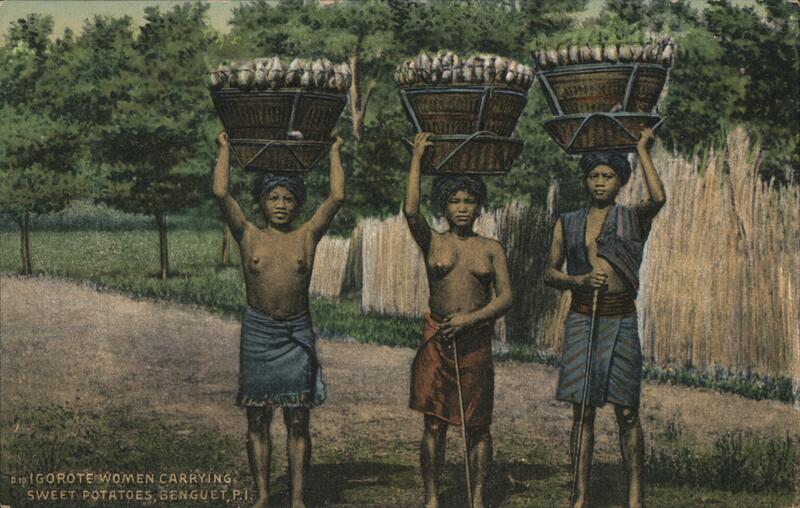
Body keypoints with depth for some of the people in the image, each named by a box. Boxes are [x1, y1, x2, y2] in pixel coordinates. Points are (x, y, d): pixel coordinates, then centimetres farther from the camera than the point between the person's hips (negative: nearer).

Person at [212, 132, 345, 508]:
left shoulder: (306, 237, 6)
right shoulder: (249, 237, 5)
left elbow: (337, 198, 0)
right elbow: (221, 194, -3)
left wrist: (335, 153, 9)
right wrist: (224, 150, 6)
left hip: (296, 334, 0)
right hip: (257, 332, 0)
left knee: (298, 420, 1)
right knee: (258, 420, 4)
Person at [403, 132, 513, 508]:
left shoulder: (492, 250, 8)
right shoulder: (433, 242, 5)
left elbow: (506, 297, 1)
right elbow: (410, 211, -13)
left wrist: (470, 318, -15)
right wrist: (417, 158, -8)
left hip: (476, 339, 1)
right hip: (436, 337, 0)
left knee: (477, 426, 4)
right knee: (434, 423, 3)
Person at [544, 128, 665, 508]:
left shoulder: (633, 219, 5)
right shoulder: (567, 224, 10)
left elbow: (658, 198, -17)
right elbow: (550, 273, 10)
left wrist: (642, 149, -7)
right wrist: (580, 280, -10)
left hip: (621, 320, -2)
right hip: (581, 319, 2)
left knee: (627, 412, 0)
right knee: (582, 412, 2)